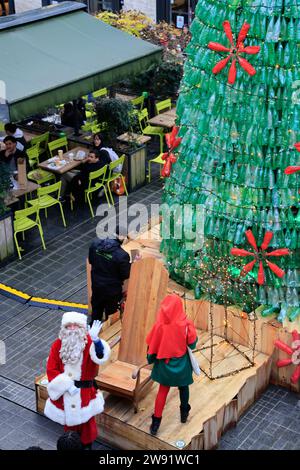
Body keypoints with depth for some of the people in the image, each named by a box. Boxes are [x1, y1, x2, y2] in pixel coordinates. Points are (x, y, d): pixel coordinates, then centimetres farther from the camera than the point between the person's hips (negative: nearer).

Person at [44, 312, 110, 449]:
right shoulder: (58, 345, -7)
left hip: (84, 393, -2)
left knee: (86, 422, 15)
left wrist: (95, 339, -56)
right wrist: (66, 385, -17)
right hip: (65, 393, 2)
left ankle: (86, 445, 38)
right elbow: (51, 369, -7)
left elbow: (101, 357, -36)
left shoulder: (89, 343, -15)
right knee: (69, 421, 19)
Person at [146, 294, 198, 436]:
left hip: (164, 363, 1)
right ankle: (184, 413, 41)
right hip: (182, 363, -1)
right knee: (183, 387, 24)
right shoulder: (186, 324, -22)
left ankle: (156, 421, 16)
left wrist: (151, 359, 8)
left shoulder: (159, 325, -19)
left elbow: (152, 345, -9)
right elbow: (192, 343, -12)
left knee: (163, 391, 16)